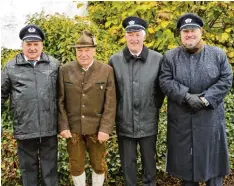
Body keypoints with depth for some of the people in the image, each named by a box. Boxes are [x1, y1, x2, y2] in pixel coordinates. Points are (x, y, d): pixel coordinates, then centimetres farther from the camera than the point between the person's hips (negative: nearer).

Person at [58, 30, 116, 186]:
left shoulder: (107, 71, -5)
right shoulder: (65, 70, -2)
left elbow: (110, 103, -7)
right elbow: (60, 101, -1)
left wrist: (105, 129, -13)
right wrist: (63, 126, -7)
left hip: (96, 127, 0)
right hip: (73, 127, 1)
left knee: (99, 164, 14)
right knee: (76, 166, 13)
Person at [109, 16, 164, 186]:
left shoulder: (158, 59, -5)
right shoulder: (114, 60, -2)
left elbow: (161, 88, 5)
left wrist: (154, 107, 3)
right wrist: (117, 111, 6)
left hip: (148, 122, 0)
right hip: (124, 122, 1)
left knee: (149, 160, 16)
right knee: (128, 162, 14)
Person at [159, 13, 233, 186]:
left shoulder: (218, 54, 3)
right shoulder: (170, 57, 2)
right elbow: (165, 82, -7)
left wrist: (206, 99, -16)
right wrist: (187, 96, -20)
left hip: (210, 118, 0)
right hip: (182, 120, 0)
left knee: (212, 157, 11)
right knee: (185, 158, 11)